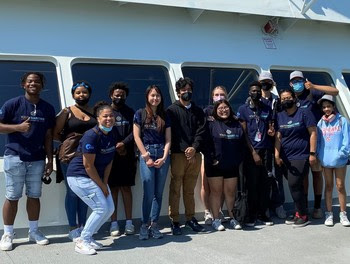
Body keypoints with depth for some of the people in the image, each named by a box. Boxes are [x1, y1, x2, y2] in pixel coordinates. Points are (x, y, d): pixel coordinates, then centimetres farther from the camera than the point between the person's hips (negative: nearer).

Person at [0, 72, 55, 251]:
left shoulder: (48, 109, 8)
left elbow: (48, 136, 10)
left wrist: (50, 160, 6)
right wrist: (18, 127, -19)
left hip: (37, 159, 3)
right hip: (15, 157, -3)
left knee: (34, 196, 11)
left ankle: (34, 231, 24)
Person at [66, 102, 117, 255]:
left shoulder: (113, 135, 2)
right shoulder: (91, 136, -23)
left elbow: (109, 161, 6)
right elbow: (88, 165, -21)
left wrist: (105, 183, -4)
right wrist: (102, 186, -14)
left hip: (97, 177, 9)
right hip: (79, 177, -9)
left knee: (110, 208, 6)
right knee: (101, 208, -13)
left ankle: (87, 238, 20)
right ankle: (82, 242, 1)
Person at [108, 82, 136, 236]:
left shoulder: (130, 112, 13)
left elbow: (134, 132, 3)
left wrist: (124, 143, -13)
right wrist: (115, 147, -9)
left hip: (127, 156, 2)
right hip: (110, 156, -1)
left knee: (126, 188, 4)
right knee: (113, 189, 1)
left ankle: (129, 222, 9)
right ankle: (114, 223, 6)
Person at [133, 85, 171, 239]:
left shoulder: (165, 116, 13)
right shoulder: (140, 114, 5)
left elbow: (168, 139, 9)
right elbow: (137, 136, -1)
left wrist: (164, 158, -5)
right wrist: (146, 157, -7)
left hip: (162, 155, 3)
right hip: (146, 154, -3)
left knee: (158, 193, 4)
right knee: (149, 193, -8)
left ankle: (154, 225, 12)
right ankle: (144, 226, 3)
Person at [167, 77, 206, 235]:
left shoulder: (198, 111, 17)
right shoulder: (172, 110, 5)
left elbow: (201, 132, 7)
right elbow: (171, 133, -4)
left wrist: (194, 147, -10)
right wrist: (184, 150, -14)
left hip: (194, 155, 4)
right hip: (178, 155, -3)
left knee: (190, 190, 11)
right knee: (175, 189, -3)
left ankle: (190, 218, 20)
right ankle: (174, 221, 3)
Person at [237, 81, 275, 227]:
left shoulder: (267, 109, 13)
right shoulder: (243, 109, 2)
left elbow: (270, 128, 19)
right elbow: (244, 133, -1)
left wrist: (271, 131, -7)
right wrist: (253, 153, -7)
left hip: (266, 150, 3)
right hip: (251, 151, -3)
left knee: (265, 183, 2)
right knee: (252, 184, -2)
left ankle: (262, 213, 12)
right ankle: (251, 215, 7)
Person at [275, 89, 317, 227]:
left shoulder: (304, 113, -4)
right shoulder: (279, 116, 10)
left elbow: (313, 133, -6)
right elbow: (278, 137, 7)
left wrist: (312, 153, -11)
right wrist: (277, 155, 0)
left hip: (301, 157, -5)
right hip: (286, 158, 5)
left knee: (294, 184, -12)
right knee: (296, 186, 10)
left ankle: (303, 215, 2)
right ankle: (299, 213, 21)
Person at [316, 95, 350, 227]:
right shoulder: (320, 123, 5)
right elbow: (318, 141, 4)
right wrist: (318, 155, -5)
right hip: (325, 159, 3)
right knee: (328, 186, 11)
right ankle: (329, 214, 18)